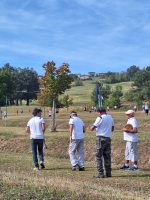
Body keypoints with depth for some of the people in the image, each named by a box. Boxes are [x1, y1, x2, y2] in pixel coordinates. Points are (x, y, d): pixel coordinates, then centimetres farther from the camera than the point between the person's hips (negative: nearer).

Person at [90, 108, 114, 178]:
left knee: (99, 156, -1)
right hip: (108, 138, 7)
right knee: (107, 156, 12)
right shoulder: (110, 117, 11)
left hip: (101, 138, -6)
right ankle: (108, 173, 13)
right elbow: (112, 128, 21)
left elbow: (92, 128, -10)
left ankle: (101, 174, -5)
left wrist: (91, 126, 11)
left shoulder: (100, 118, -10)